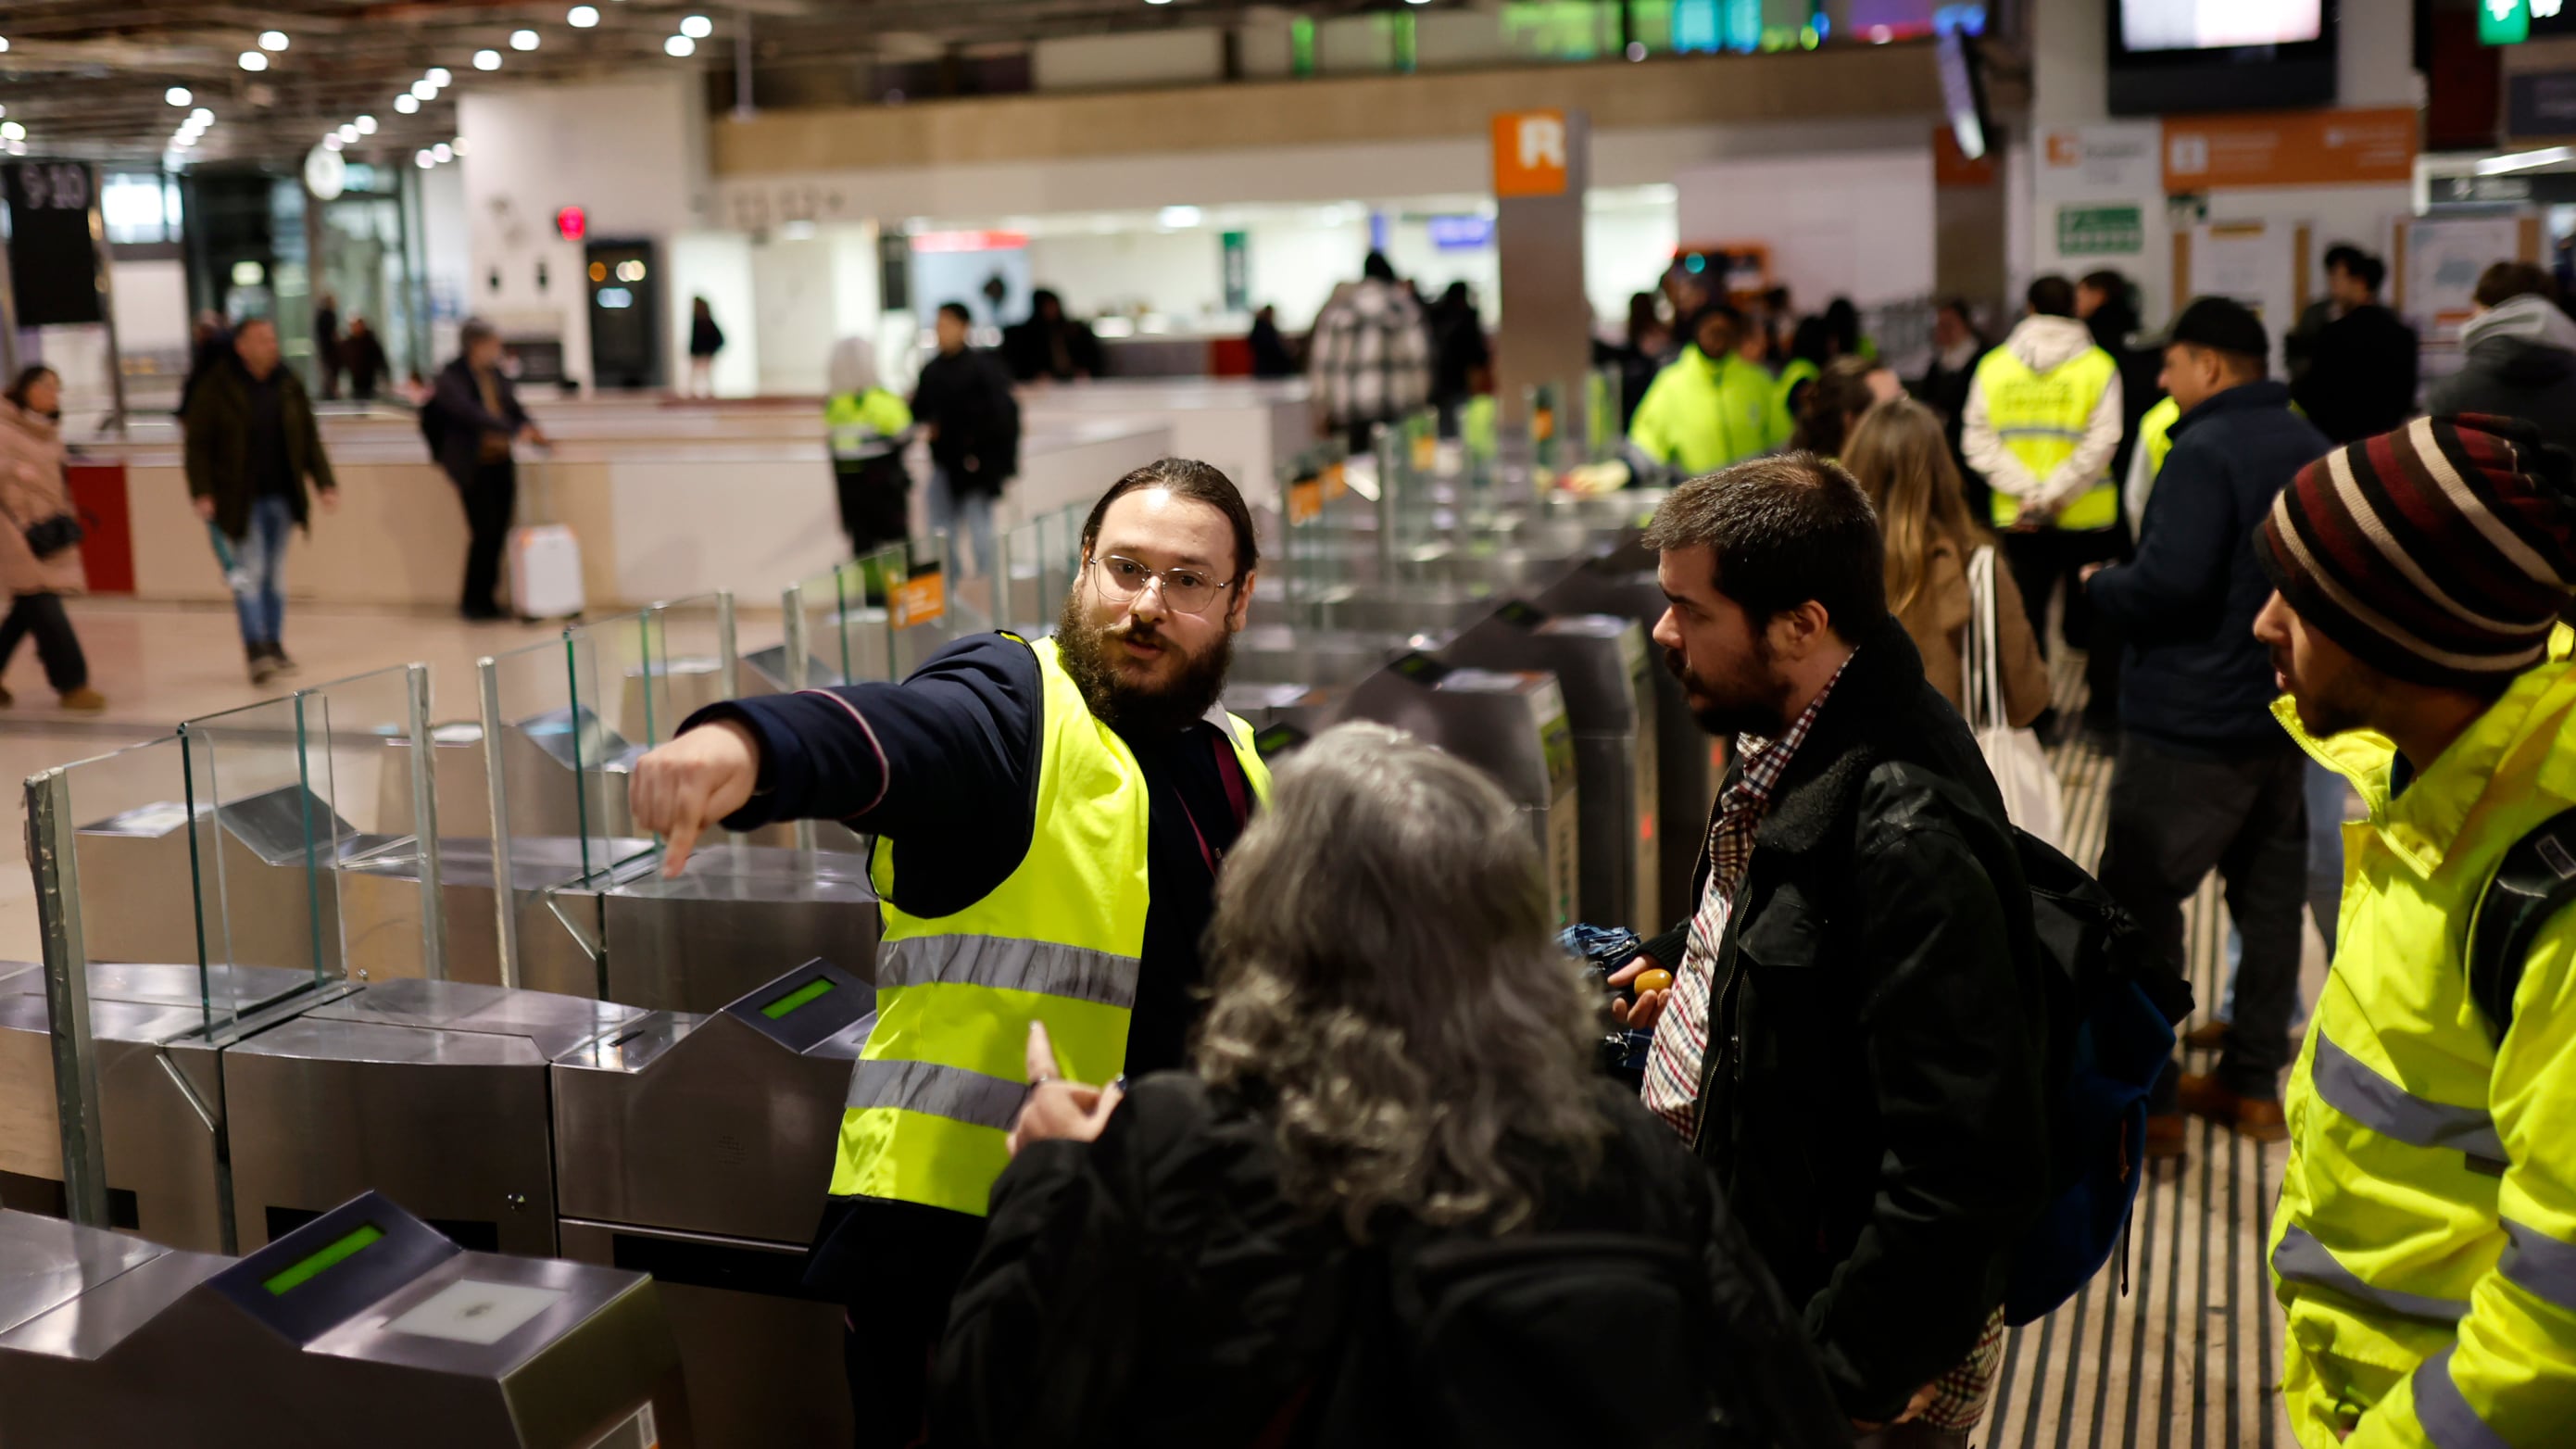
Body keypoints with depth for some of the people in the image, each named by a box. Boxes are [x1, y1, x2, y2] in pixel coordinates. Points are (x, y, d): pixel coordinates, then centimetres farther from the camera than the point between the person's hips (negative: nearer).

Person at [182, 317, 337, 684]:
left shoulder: (288, 386, 6)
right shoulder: (216, 388, -7)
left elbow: (309, 439, 10)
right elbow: (198, 444, -6)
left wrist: (325, 483, 0)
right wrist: (202, 493, -14)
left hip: (281, 496, 5)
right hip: (240, 499, -4)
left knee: (275, 572, 11)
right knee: (250, 571, -8)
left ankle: (274, 645, 20)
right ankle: (256, 650, -8)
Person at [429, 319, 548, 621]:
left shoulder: (494, 373, 11)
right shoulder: (451, 377, -9)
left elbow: (512, 405, 16)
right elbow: (469, 413, -22)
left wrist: (530, 427, -6)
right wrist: (514, 430, -29)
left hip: (501, 460, 6)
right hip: (473, 465, -6)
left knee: (500, 529, 6)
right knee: (484, 531, -7)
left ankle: (484, 597, 18)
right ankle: (471, 600, 9)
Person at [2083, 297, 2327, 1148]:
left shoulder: (2205, 452, -17)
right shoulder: (2313, 450, 11)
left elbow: (2172, 580, -25)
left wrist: (2101, 586, -8)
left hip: (2192, 723, -9)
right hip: (2286, 714, 9)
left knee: (2140, 899, -1)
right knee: (2270, 895, 14)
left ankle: (2143, 1101, 1)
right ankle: (2253, 1084, 22)